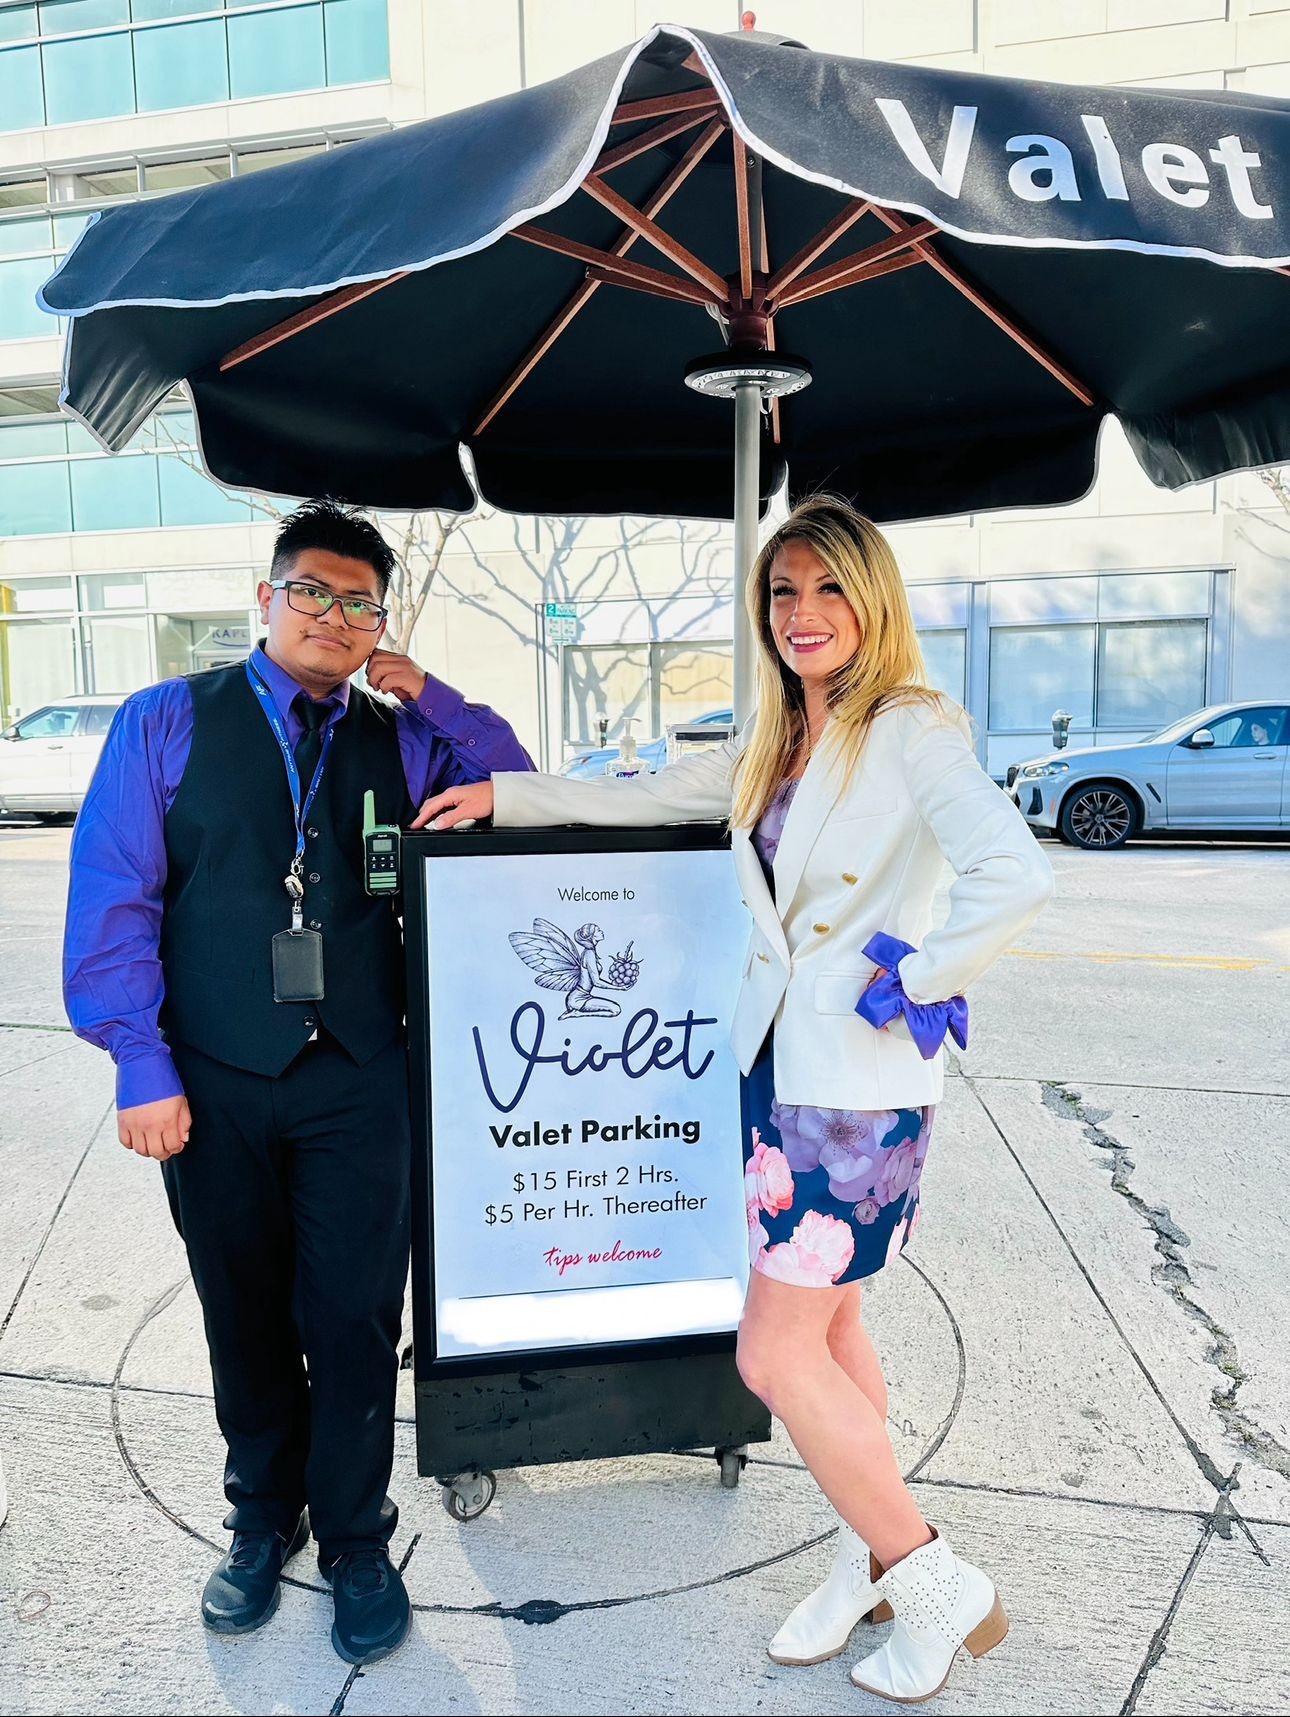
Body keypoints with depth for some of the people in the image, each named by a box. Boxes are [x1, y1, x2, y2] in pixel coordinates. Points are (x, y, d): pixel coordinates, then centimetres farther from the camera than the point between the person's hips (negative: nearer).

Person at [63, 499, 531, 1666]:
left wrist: (427, 694, -2)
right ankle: (264, 1521, 40)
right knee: (246, 1320, 16)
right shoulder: (167, 723, 1)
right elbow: (111, 899, -3)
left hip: (357, 1084, 1)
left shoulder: (397, 740, 7)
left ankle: (356, 1544, 29)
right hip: (212, 1087, 0)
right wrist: (142, 1066, -9)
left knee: (356, 1321, 7)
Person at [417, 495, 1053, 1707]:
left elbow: (1018, 876, -25)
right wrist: (504, 795, 20)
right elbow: (645, 797, 21)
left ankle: (937, 1585, 18)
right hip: (777, 1062, 8)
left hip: (862, 1081, -8)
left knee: (775, 1355, -2)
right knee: (826, 1329, 17)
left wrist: (913, 981, -17)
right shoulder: (770, 747, 11)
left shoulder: (911, 733, -13)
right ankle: (874, 1563, 36)